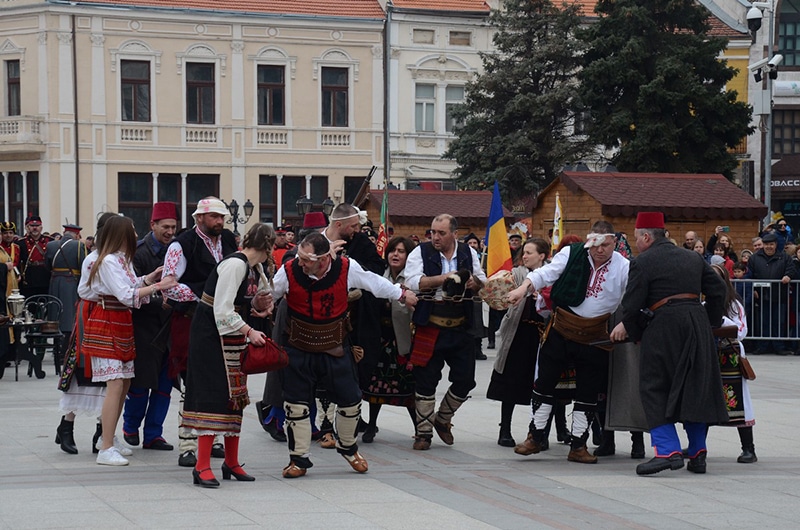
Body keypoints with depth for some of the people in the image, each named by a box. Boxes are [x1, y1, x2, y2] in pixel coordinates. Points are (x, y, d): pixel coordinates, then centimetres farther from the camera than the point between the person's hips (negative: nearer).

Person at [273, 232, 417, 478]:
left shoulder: (346, 268, -17)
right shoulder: (289, 272, -18)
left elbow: (374, 282, 1)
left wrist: (402, 294, 15)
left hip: (335, 347, 1)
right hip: (298, 349, -1)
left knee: (350, 399, 7)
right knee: (296, 403, 1)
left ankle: (348, 447, 33)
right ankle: (299, 459, 16)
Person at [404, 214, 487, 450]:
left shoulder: (468, 253, 9)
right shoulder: (421, 252, -2)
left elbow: (483, 282, 14)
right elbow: (413, 282, -15)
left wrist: (475, 283, -9)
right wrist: (445, 278, -20)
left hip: (460, 328, 3)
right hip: (430, 329, -3)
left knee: (465, 379, 4)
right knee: (426, 380, 1)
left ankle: (442, 419, 27)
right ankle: (423, 431, 12)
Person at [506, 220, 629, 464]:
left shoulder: (623, 267, -5)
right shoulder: (571, 254, -6)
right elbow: (546, 274, -11)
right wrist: (523, 288, -27)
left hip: (595, 336, 0)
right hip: (561, 330, 0)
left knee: (589, 391, 6)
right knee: (544, 382, 4)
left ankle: (578, 446, 19)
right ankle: (535, 437, 19)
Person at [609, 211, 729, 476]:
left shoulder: (643, 263, -2)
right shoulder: (693, 258, 17)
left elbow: (632, 304, -6)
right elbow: (717, 290, 17)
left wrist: (627, 327, 13)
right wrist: (711, 323, 25)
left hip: (664, 325, -6)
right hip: (697, 323, 6)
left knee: (654, 388, 0)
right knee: (695, 388, 12)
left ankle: (668, 450, -12)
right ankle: (698, 453, 11)